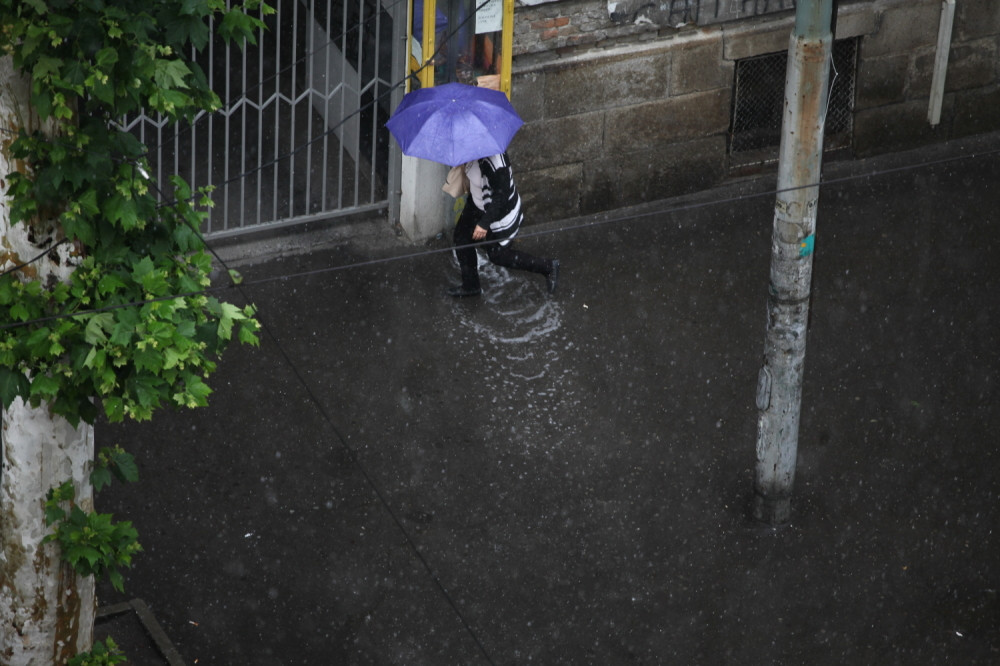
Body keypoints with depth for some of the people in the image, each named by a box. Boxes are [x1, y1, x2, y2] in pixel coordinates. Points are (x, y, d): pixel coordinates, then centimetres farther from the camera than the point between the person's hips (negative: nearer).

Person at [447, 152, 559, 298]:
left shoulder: (494, 161, -39)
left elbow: (501, 195, -33)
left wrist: (484, 223, -30)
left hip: (500, 212, -9)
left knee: (497, 255, 9)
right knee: (461, 237, 18)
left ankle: (548, 267, 24)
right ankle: (470, 285, 39)